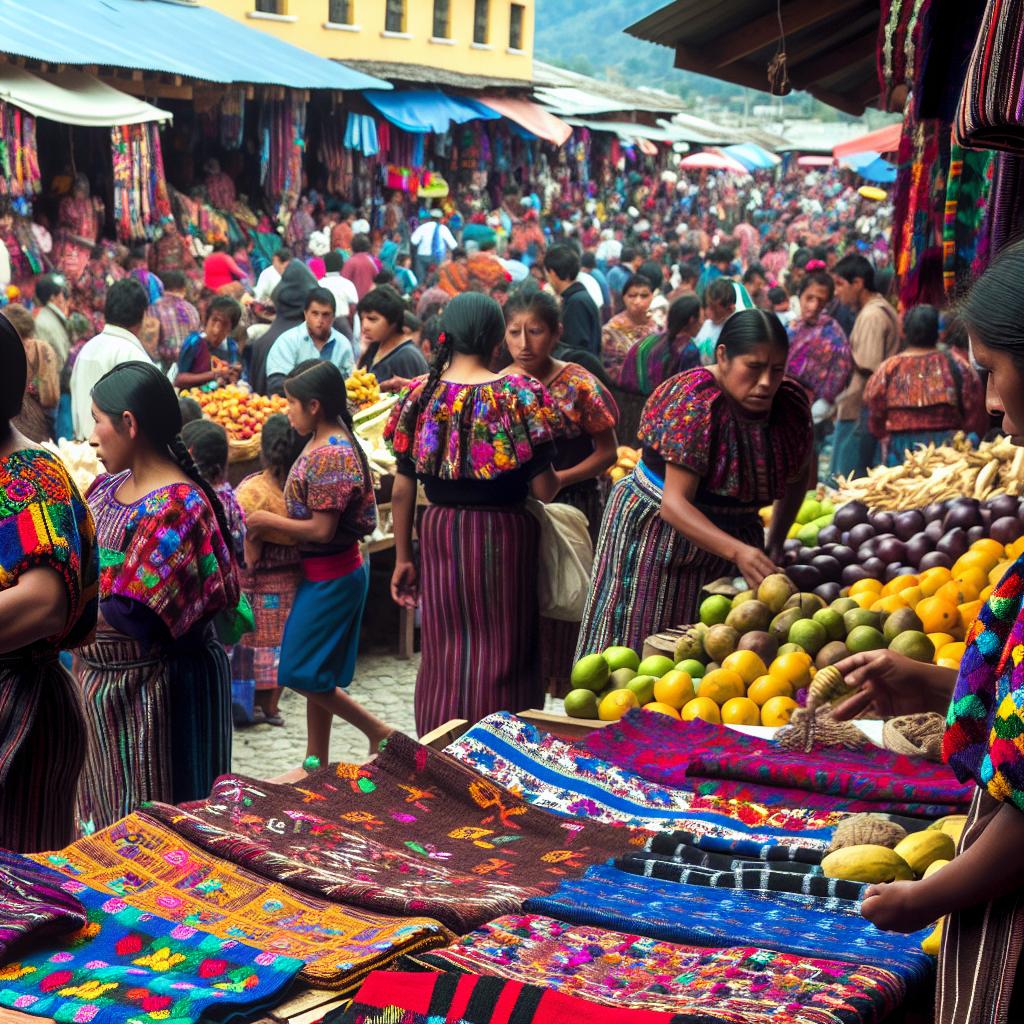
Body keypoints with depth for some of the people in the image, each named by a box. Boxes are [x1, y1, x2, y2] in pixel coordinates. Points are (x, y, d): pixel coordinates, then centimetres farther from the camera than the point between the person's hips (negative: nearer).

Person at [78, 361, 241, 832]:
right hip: (103, 682, 8)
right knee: (107, 812, 20)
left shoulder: (176, 507, -21)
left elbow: (131, 617, -24)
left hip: (155, 691, -8)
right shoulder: (109, 487, 6)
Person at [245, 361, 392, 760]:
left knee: (301, 671, -3)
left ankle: (379, 732, 4)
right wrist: (272, 524, 1)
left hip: (331, 575, -10)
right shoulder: (324, 443, 7)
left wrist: (268, 521, -14)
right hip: (326, 573, 10)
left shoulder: (329, 455, -23)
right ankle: (317, 763, 25)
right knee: (315, 672, 15)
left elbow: (321, 530, -24)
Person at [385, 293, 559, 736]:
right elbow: (544, 489, -12)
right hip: (503, 535, -3)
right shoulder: (519, 395, -11)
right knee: (501, 654, 8)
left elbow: (402, 490, 1)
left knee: (444, 654, 13)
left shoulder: (420, 396, -2)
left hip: (438, 534, 3)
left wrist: (403, 558, 10)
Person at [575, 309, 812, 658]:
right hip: (658, 529, -5)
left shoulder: (791, 403, -6)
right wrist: (737, 552, -42)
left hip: (734, 534, 5)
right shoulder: (696, 402, -24)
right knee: (640, 648, -2)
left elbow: (796, 478, 14)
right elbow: (674, 502, -29)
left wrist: (775, 545, 3)